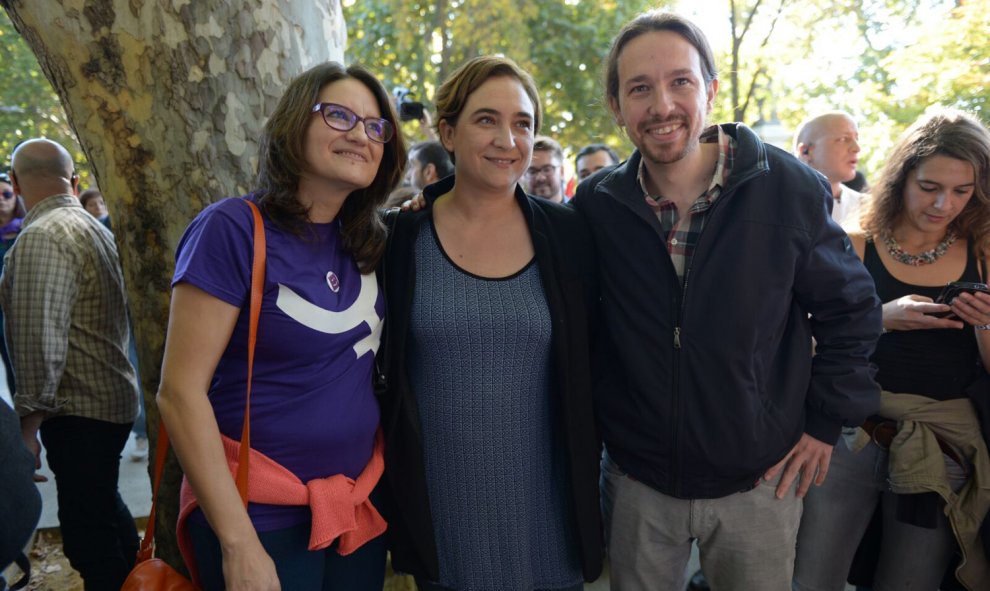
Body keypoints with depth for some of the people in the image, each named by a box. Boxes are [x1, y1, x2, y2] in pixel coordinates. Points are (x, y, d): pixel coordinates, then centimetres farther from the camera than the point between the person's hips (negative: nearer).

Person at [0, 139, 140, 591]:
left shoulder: (41, 239, -17)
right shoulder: (93, 227, 11)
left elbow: (40, 341, -22)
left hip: (80, 412, -10)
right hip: (112, 397, 10)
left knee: (87, 531, -1)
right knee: (104, 506, 25)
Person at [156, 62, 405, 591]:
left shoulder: (368, 244, 4)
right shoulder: (233, 229, -15)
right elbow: (181, 392, -17)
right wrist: (239, 544, -18)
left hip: (360, 508, 6)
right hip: (262, 517, -6)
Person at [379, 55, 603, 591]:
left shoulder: (568, 235, -3)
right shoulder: (401, 238, -5)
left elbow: (589, 362, 5)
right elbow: (375, 367, 4)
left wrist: (588, 474, 5)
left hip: (542, 501, 1)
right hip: (438, 501, 0)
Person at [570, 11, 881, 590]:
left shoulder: (789, 189, -12)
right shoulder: (595, 205, -7)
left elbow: (851, 309, 0)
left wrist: (826, 422, -1)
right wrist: (598, 422, 4)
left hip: (761, 481, -1)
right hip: (637, 480, 2)